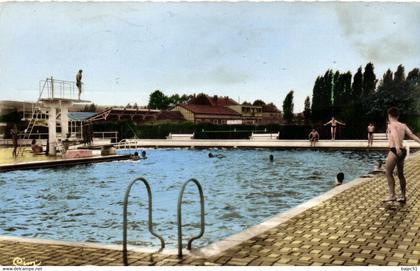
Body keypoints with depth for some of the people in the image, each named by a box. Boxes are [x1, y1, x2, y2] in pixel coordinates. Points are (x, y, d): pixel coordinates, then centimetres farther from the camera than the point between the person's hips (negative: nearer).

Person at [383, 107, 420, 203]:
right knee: (400, 174, 15)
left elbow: (395, 134, -23)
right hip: (402, 151, 7)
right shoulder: (403, 125, 16)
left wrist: (397, 146, -39)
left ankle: (392, 195, -7)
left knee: (388, 173, -1)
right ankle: (403, 197, 21)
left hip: (394, 151, -7)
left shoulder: (391, 124, -3)